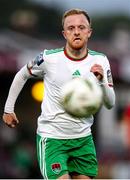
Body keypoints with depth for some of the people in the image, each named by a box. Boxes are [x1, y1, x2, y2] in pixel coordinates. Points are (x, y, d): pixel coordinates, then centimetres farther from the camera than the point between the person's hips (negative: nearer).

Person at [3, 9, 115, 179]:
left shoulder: (100, 61, -3)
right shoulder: (49, 58, -11)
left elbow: (110, 104, -3)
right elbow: (22, 75, 7)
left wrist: (101, 81, -21)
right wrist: (8, 108, 10)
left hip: (83, 138, 4)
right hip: (51, 137, -4)